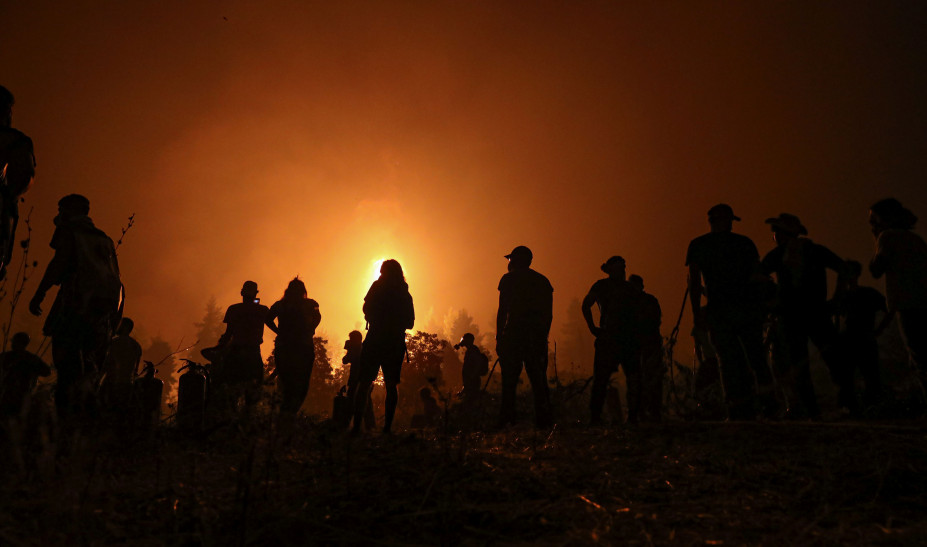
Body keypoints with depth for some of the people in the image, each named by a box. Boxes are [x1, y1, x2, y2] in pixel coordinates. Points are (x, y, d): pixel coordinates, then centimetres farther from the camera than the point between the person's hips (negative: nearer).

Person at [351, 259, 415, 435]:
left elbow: (367, 310, -4)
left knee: (364, 383, 0)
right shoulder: (405, 295, 8)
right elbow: (410, 323, 11)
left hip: (375, 340, -3)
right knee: (391, 385, 8)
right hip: (396, 343, 3)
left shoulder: (378, 287, -1)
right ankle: (387, 426, 3)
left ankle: (357, 425, -9)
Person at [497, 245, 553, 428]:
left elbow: (502, 311, -4)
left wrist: (499, 338, -3)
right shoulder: (543, 281, 15)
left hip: (514, 334, -4)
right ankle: (544, 422, 2)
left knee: (509, 381, -1)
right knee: (538, 380, 7)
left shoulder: (509, 279, 2)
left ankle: (507, 422, -5)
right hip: (537, 337, 4)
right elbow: (549, 315, 13)